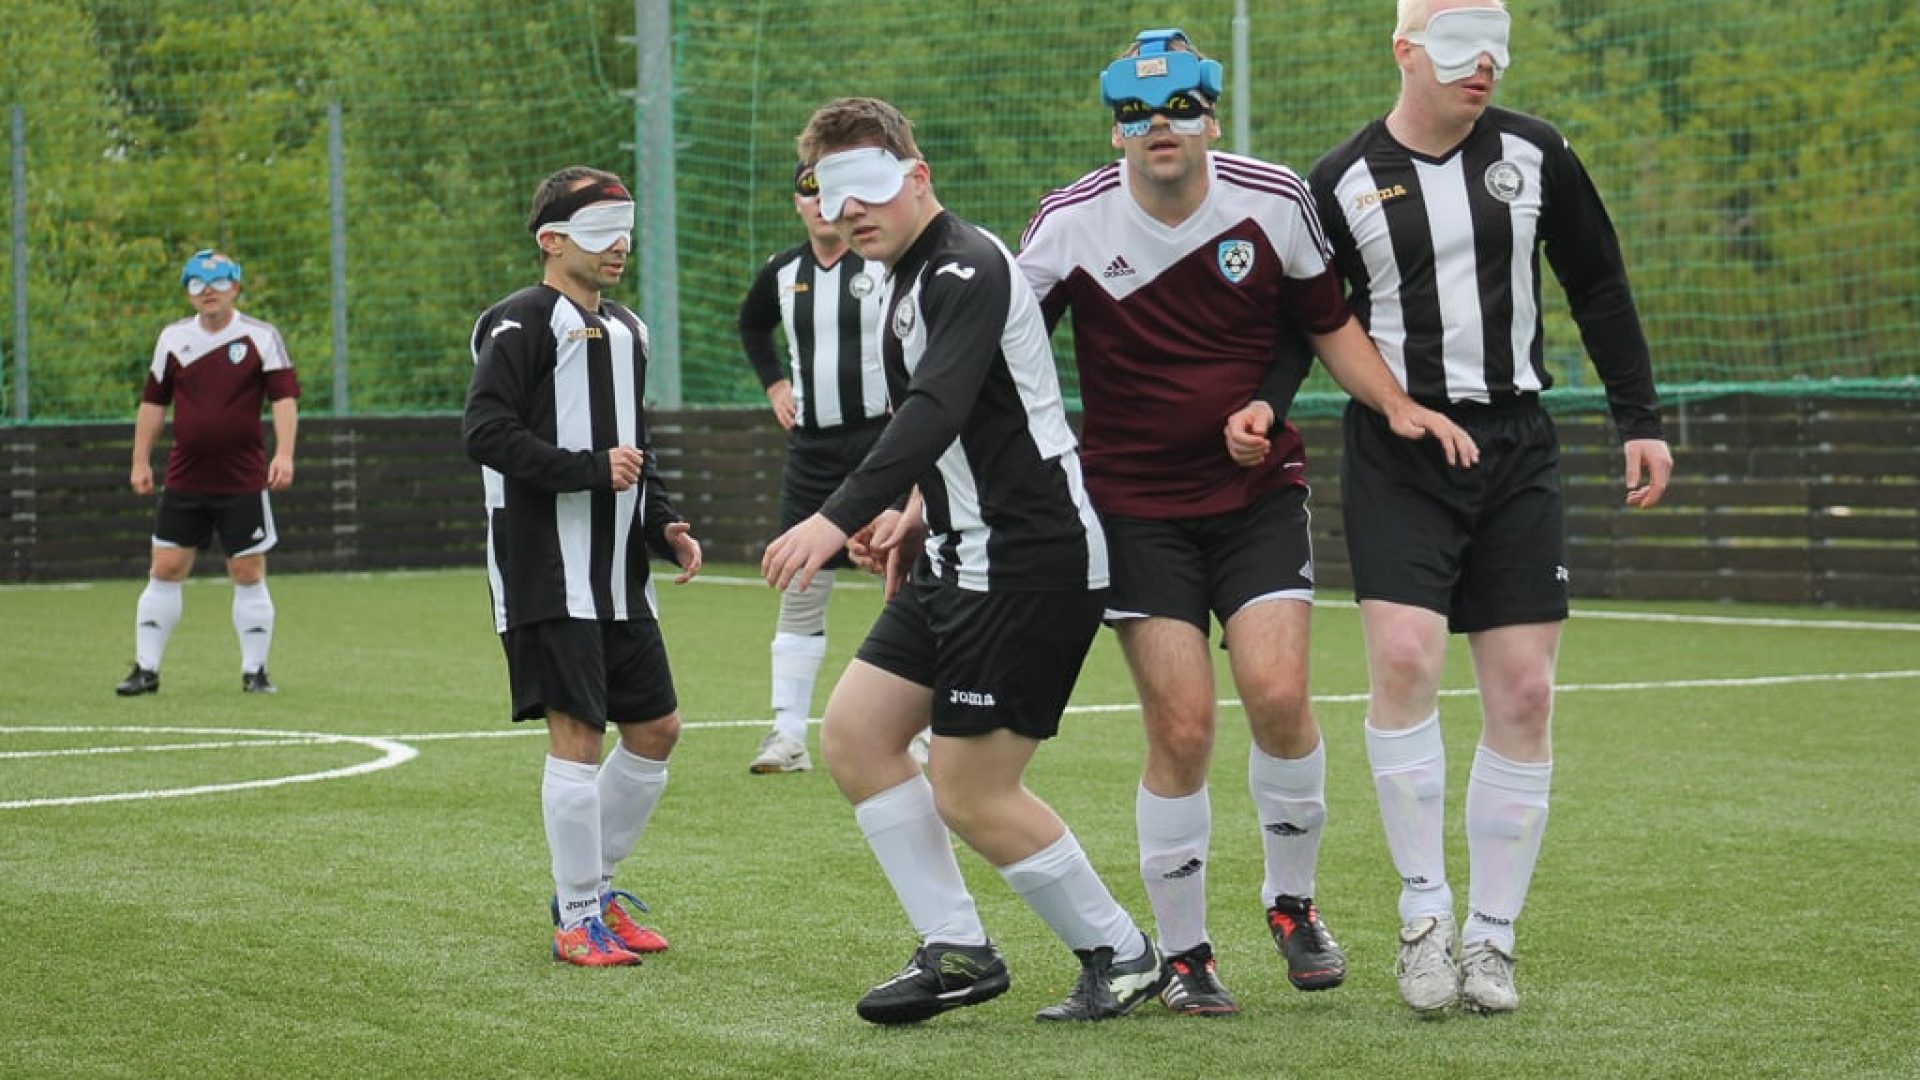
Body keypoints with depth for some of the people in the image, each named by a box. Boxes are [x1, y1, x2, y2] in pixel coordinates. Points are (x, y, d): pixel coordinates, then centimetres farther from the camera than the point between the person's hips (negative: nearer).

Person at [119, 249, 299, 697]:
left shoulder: (261, 336, -2)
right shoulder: (173, 338, 8)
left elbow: (283, 398, -8)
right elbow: (153, 401, 14)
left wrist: (284, 454, -20)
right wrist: (141, 461, 9)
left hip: (244, 482, -3)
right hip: (183, 480, 3)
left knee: (249, 573, -1)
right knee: (165, 570, 2)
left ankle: (254, 670, 10)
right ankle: (146, 669, 9)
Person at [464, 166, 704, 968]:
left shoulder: (625, 330, 19)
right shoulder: (522, 324, -8)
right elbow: (486, 432, -18)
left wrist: (663, 526, 13)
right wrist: (590, 470, -20)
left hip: (618, 573, 9)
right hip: (547, 573, -9)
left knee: (656, 728, 8)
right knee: (578, 731, -9)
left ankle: (593, 887, 24)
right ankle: (577, 922, 0)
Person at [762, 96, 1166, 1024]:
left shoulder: (966, 270, -16)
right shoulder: (906, 279, 15)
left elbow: (935, 413, -32)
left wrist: (839, 518, -41)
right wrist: (924, 510, 13)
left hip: (1031, 559, -10)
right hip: (960, 561, 10)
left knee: (971, 794, -6)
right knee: (853, 735, 7)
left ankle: (1120, 956, 10)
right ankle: (956, 951, 13)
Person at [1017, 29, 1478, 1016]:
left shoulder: (1273, 201, -5)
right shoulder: (1070, 223, -9)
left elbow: (1326, 324, 10)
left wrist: (1396, 405, -4)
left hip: (1257, 491, 1)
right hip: (1136, 506, -1)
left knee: (1277, 694, -15)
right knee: (1180, 730, -9)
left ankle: (1291, 901, 11)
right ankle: (1182, 953, 9)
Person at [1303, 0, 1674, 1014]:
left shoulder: (1533, 154, 4)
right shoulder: (1343, 182, -2)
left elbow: (1598, 286, 14)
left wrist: (1639, 420, 11)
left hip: (1515, 446, 3)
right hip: (1395, 446, -3)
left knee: (1524, 694, 0)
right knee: (1403, 657, -21)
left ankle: (1491, 939, 10)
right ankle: (1423, 913, -7)